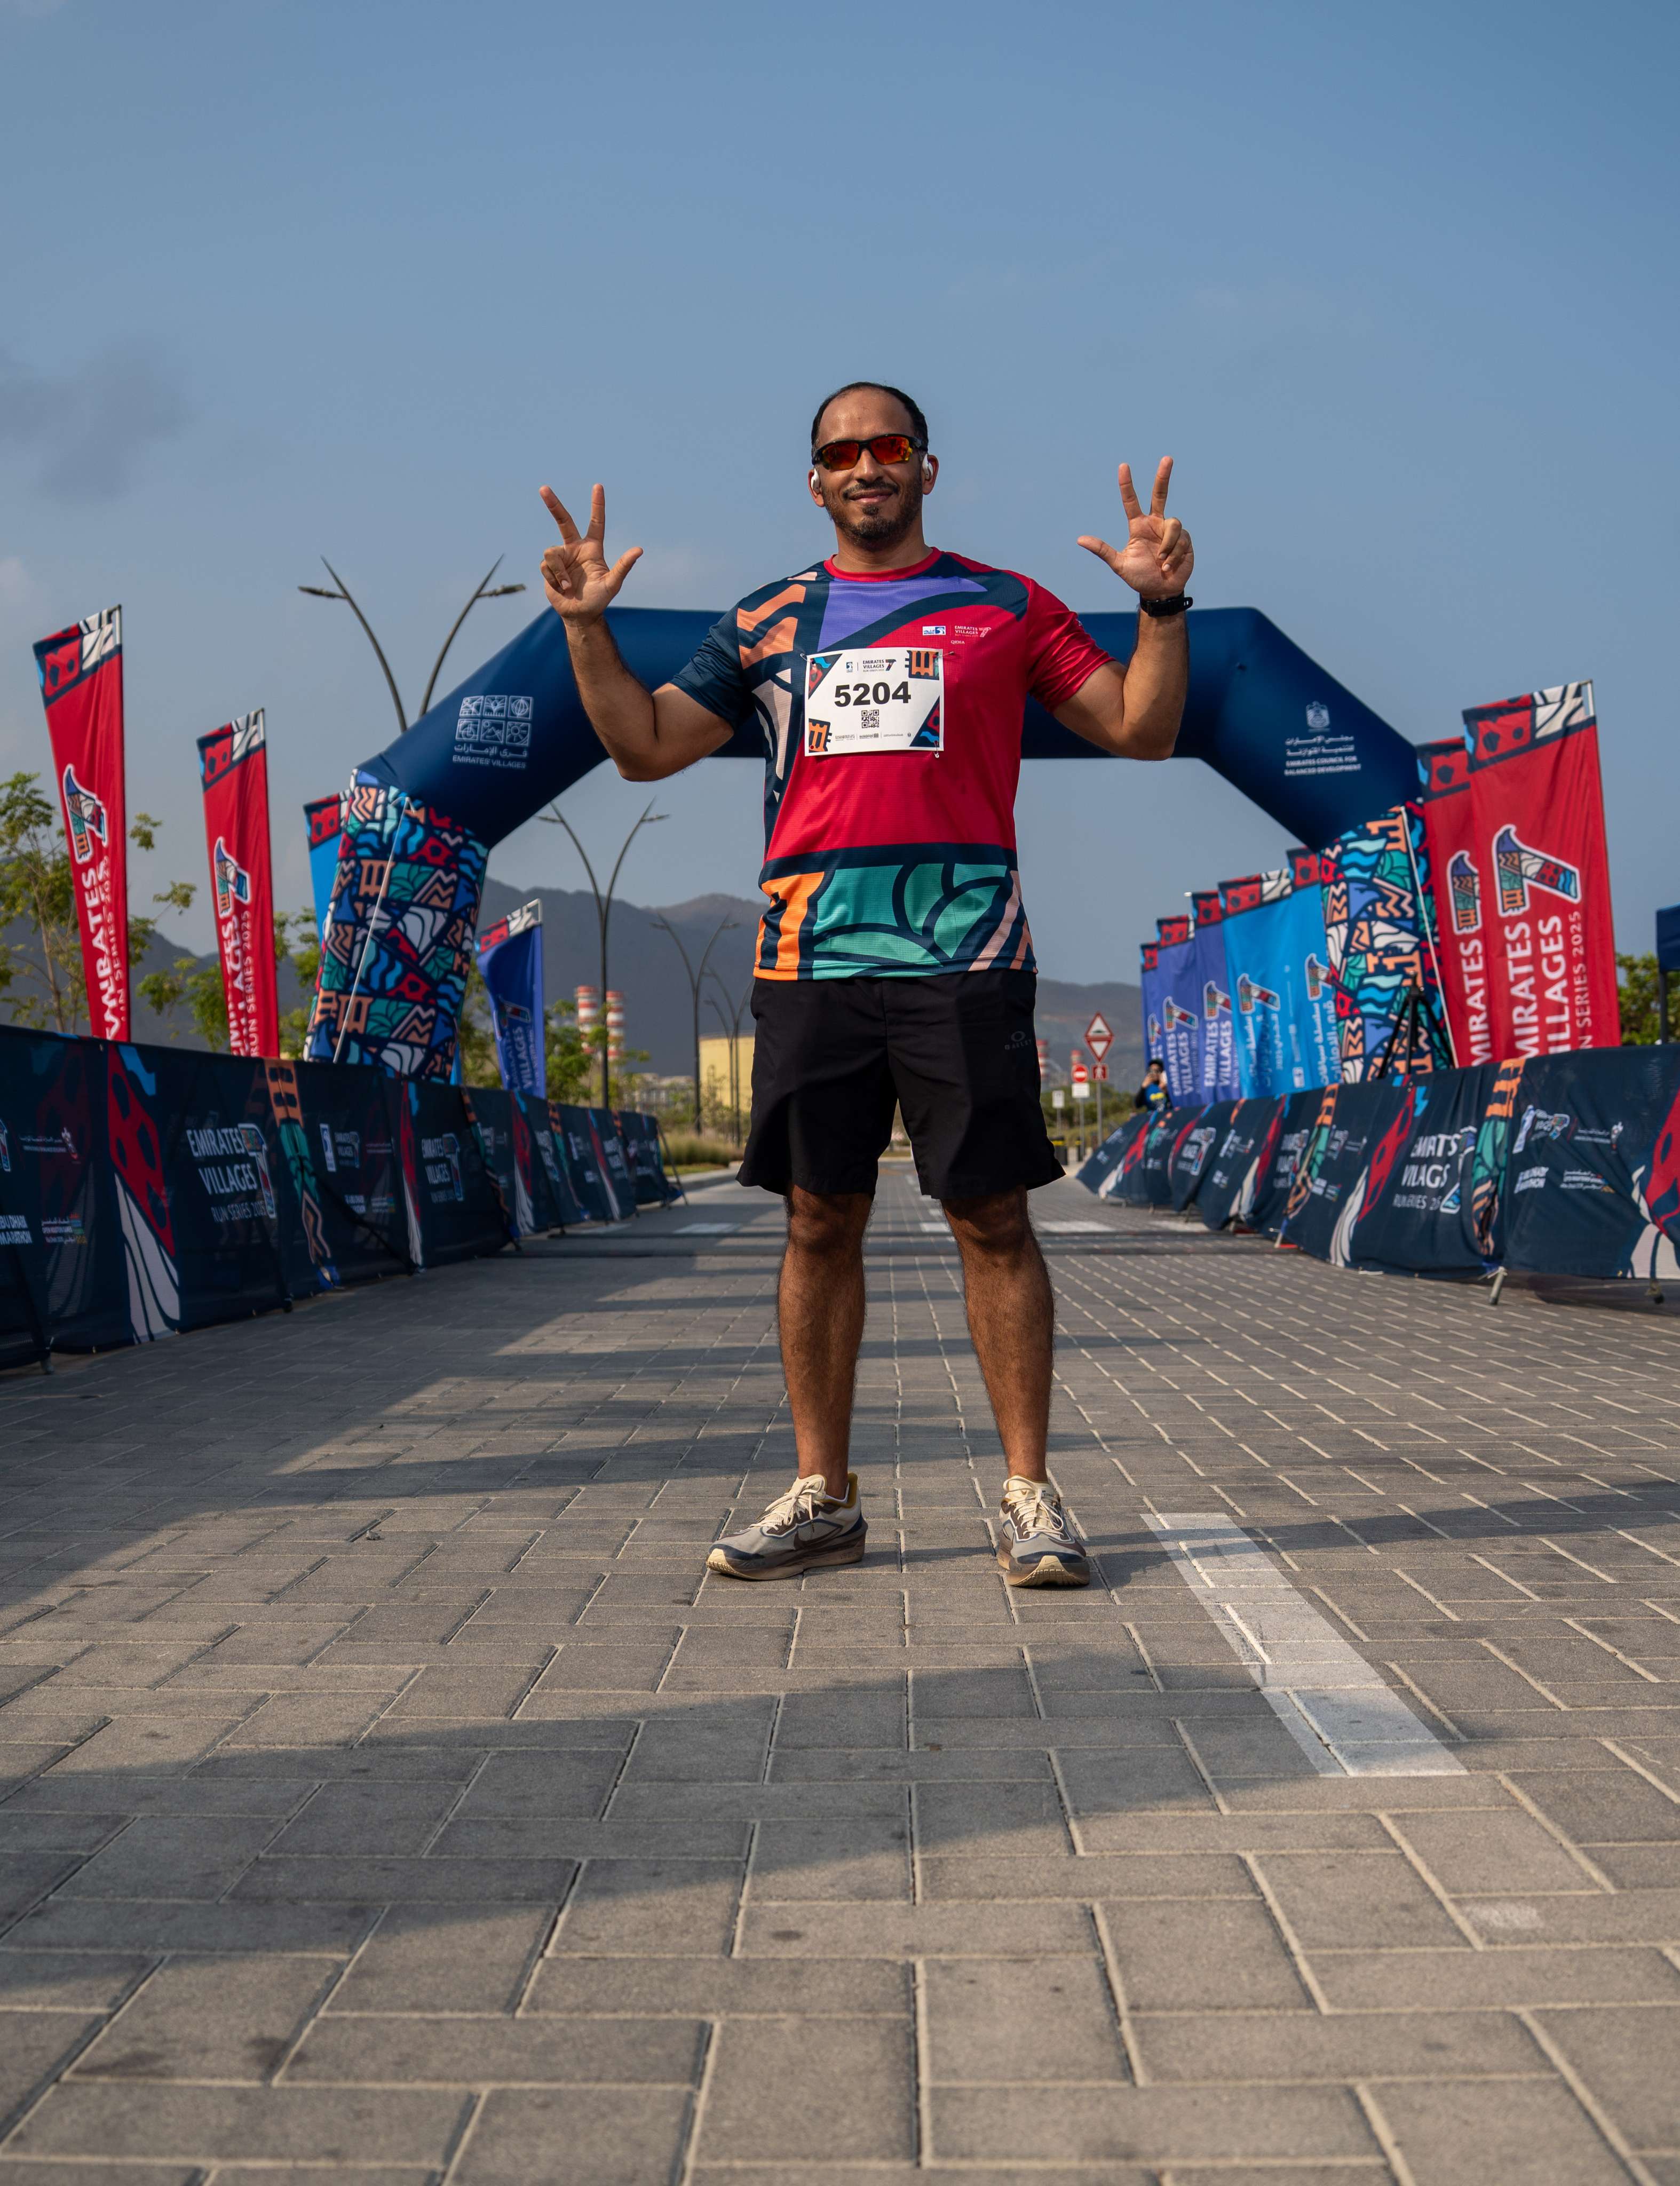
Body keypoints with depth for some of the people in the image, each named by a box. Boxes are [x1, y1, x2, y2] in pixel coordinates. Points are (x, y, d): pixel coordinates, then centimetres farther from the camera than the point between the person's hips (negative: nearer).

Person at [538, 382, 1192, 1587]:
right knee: (821, 1222, 4)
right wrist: (587, 625, 5)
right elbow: (646, 746, 17)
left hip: (965, 957, -2)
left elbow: (1142, 730, 9)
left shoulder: (1007, 606, 11)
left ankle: (1031, 1493, 5)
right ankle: (824, 1495, 14)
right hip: (811, 957, 3)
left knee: (994, 1219, -3)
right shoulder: (768, 620, 17)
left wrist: (1162, 604, -6)